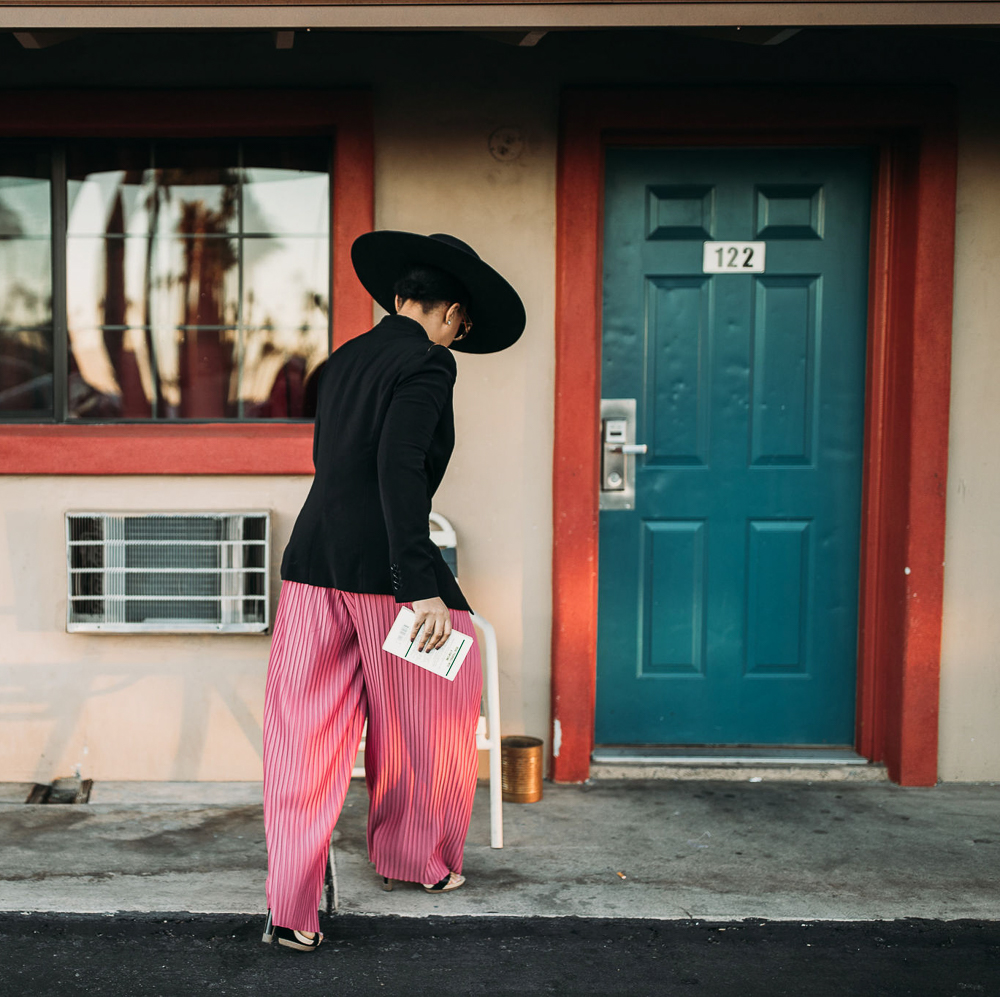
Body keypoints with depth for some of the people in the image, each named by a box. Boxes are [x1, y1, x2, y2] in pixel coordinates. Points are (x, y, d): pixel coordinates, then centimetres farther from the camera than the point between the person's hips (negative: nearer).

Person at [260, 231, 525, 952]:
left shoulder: (344, 360, 16)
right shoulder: (429, 363, -7)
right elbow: (399, 467, -20)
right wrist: (421, 587, -23)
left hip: (312, 561, 7)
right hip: (382, 565, -6)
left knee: (306, 736, 6)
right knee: (424, 717, 16)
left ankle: (291, 910, 7)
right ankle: (422, 860, 34)